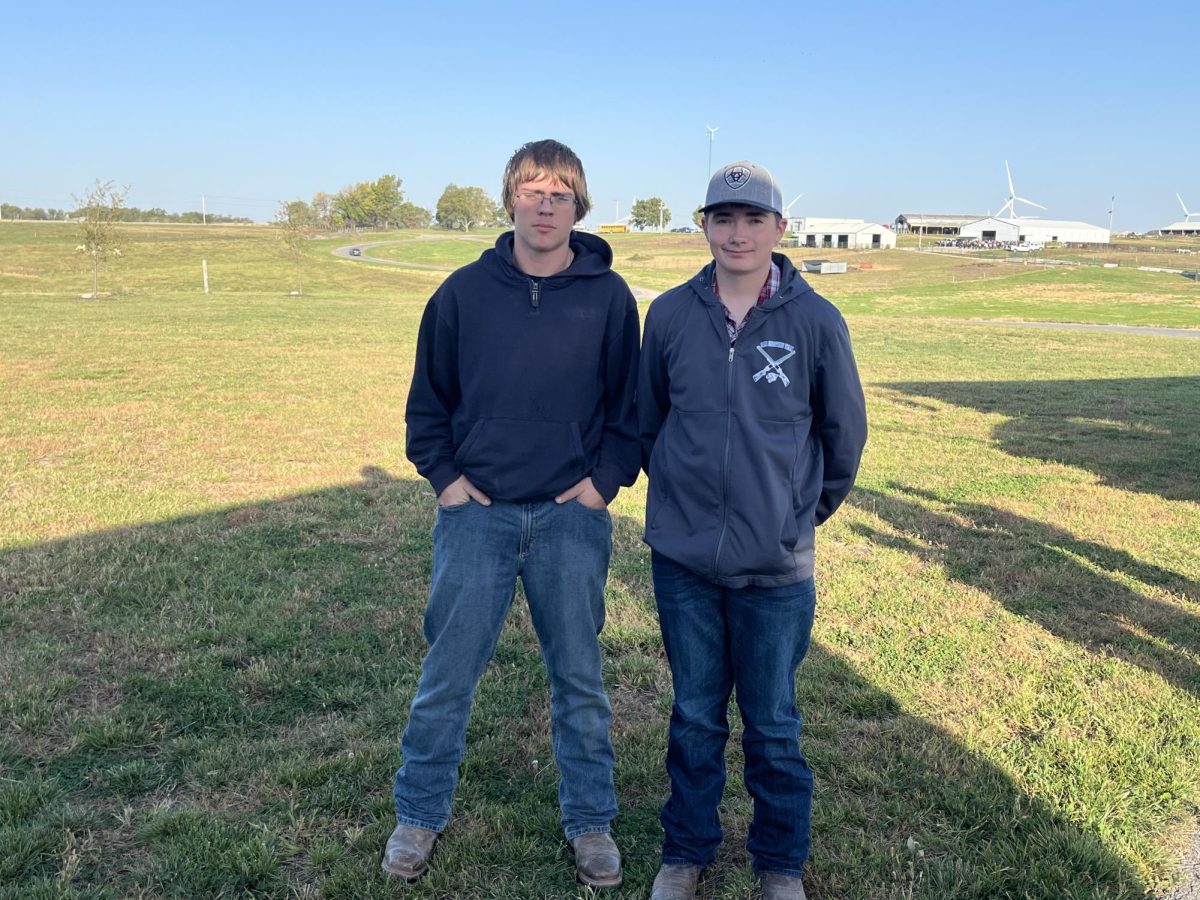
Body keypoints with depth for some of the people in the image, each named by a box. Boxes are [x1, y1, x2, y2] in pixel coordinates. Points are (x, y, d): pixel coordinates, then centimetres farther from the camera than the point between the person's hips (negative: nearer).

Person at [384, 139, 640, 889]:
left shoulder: (608, 295, -1)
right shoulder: (465, 291, 0)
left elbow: (631, 401, 6)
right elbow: (429, 398, 8)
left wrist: (608, 478, -4)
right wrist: (444, 475, -2)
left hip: (573, 517, 0)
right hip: (476, 513, 1)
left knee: (579, 678, 11)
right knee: (448, 673, 7)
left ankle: (591, 821, 29)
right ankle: (420, 815, 28)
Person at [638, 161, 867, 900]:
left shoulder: (816, 321, -7)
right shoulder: (670, 314, -2)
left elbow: (845, 431, 5)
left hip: (777, 565, -1)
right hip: (682, 559, 2)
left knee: (774, 724, 11)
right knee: (694, 717, 15)